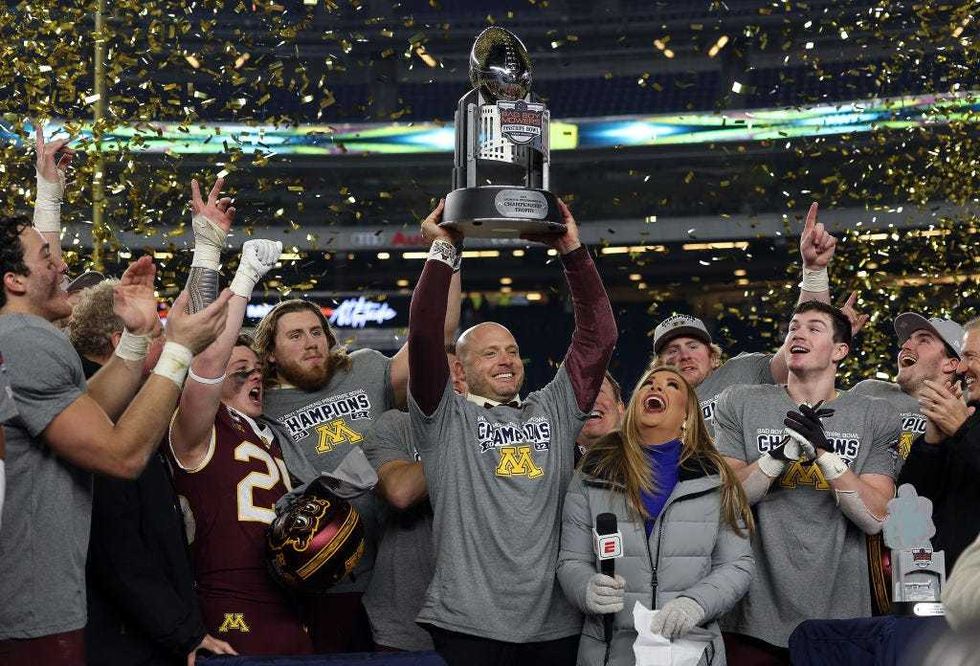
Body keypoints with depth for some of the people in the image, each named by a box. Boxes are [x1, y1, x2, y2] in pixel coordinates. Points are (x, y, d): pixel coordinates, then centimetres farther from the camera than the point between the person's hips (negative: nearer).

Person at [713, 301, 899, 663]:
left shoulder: (876, 416, 3)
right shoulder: (739, 404, 4)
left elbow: (875, 518, -5)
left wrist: (824, 452, -17)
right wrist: (782, 453, -18)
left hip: (838, 617, 0)